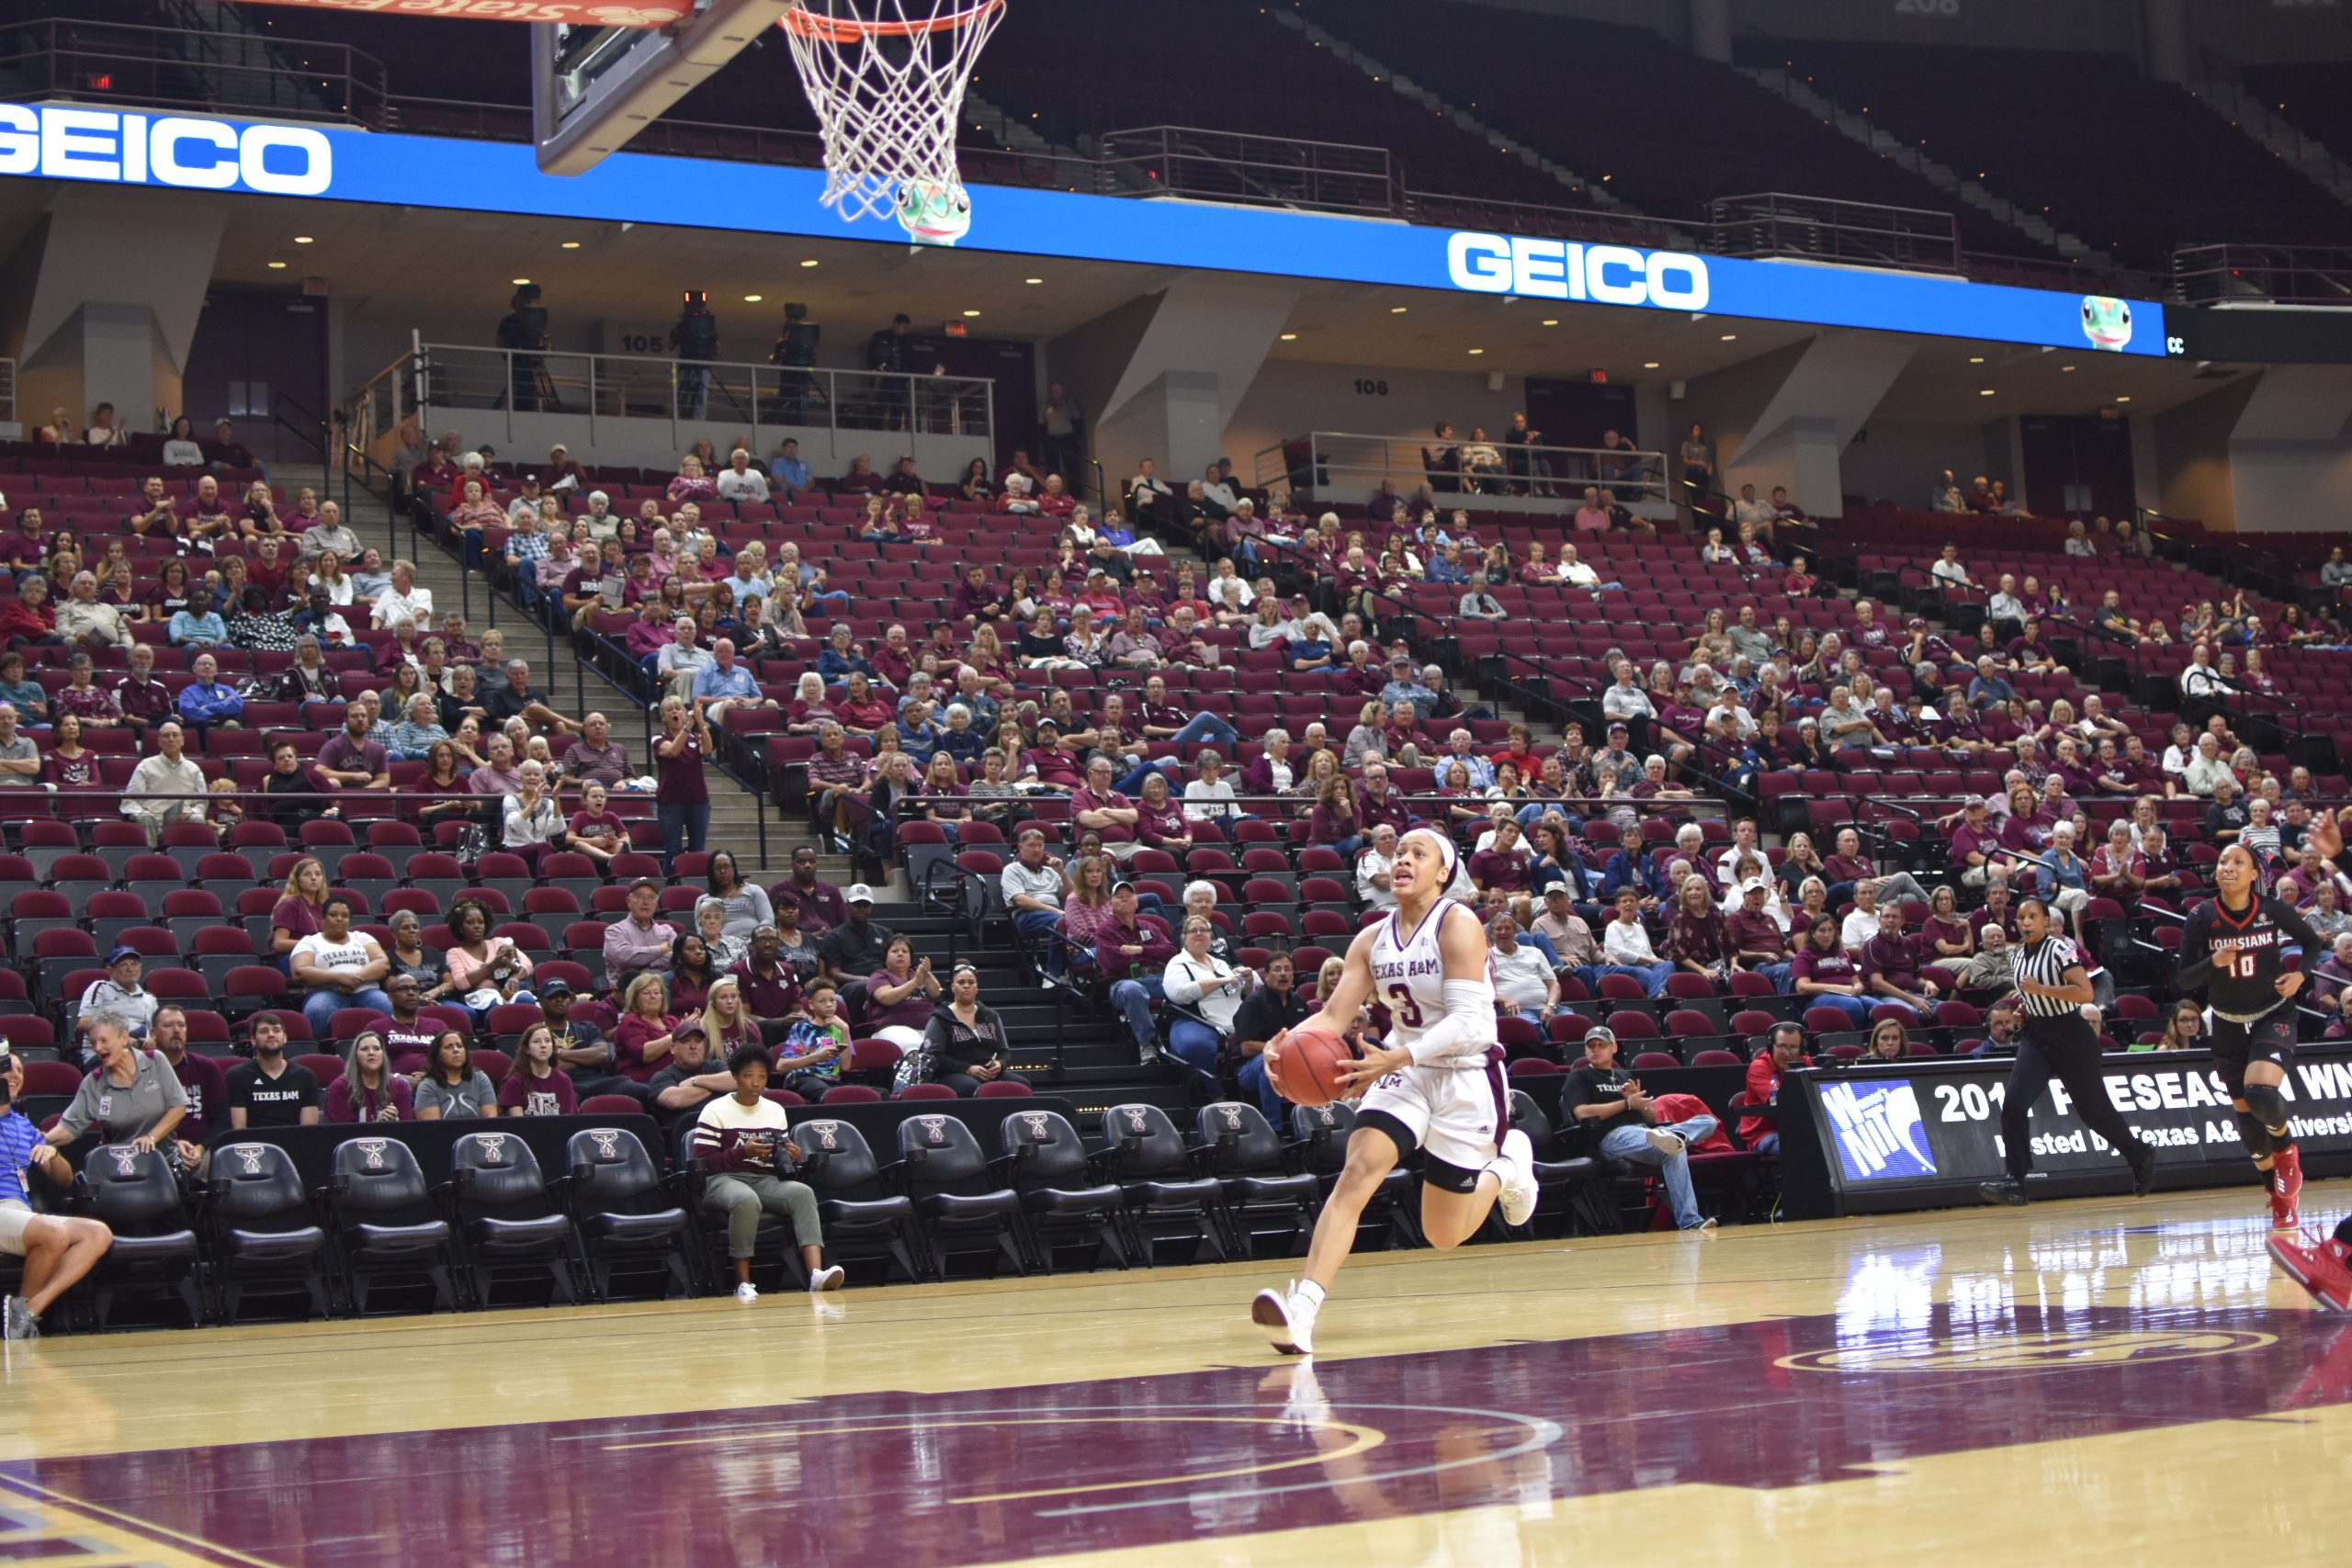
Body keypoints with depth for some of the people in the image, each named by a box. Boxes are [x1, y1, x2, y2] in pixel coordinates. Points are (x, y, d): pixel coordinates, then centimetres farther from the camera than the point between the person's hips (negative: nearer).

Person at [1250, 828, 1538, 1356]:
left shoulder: (1458, 925, -16)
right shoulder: (1372, 940, 2)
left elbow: (1467, 1024, -24)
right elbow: (1334, 1016, -2)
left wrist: (1396, 1058, -35)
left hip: (1466, 1078, -4)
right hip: (1405, 1071, 4)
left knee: (1444, 1234, 5)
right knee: (1358, 1169, -23)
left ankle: (1506, 1167, 36)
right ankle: (1302, 1308, -33)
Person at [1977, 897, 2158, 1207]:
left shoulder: (2060, 948, -13)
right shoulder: (2020, 953, 9)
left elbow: (2086, 992, -24)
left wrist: (2040, 989, -26)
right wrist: (2026, 1008, 8)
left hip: (2070, 1036, -6)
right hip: (2036, 1036, 6)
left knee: (2093, 1109, 6)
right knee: (2013, 1102, -14)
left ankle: (2141, 1158, 33)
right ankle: (2014, 1183, -14)